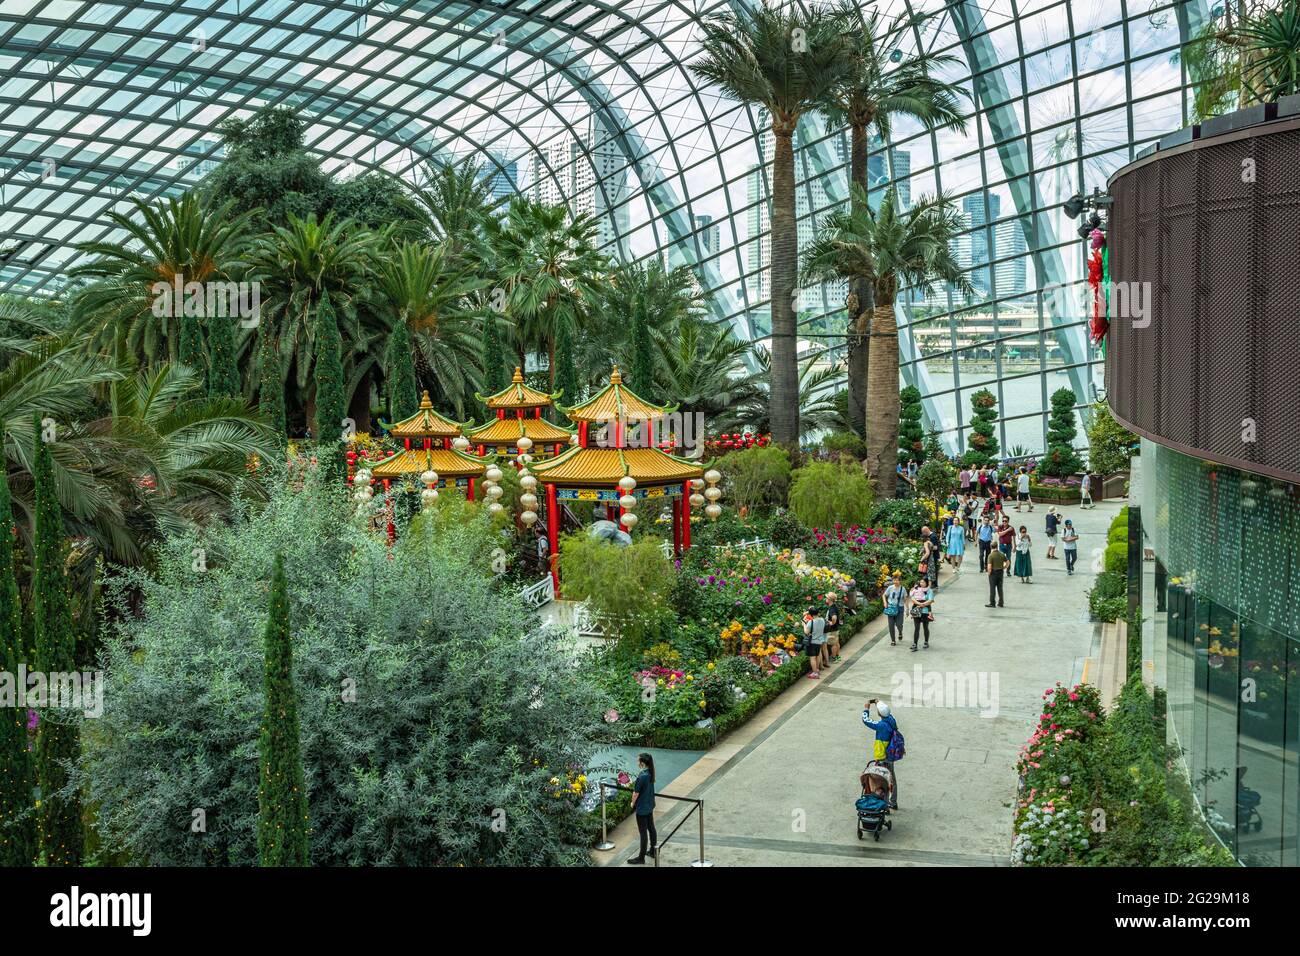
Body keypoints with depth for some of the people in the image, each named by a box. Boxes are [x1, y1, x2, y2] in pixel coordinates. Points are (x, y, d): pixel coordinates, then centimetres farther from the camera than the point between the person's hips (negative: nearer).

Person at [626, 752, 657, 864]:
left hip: (642, 808, -9)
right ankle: (654, 850, 36)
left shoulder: (642, 776, -27)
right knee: (651, 828, 21)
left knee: (643, 832, 1)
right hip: (650, 805, 9)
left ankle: (641, 857, 11)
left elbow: (636, 793, -18)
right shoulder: (650, 773, -2)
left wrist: (633, 803, -2)